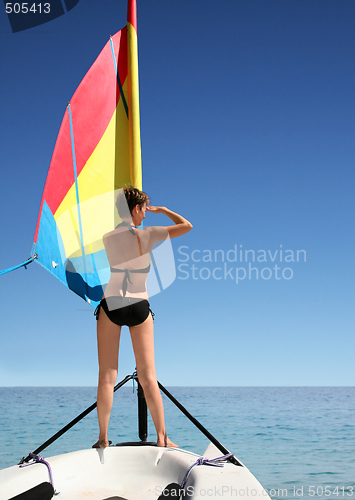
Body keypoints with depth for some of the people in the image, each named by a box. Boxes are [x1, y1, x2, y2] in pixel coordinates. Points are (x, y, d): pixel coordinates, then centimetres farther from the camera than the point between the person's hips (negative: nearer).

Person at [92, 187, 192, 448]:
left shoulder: (107, 237, 0)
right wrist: (163, 210, 15)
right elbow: (187, 225, 2)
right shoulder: (147, 235, -6)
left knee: (107, 375, 5)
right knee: (148, 375, 4)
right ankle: (162, 437, 8)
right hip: (139, 307, -1)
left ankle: (103, 438, 6)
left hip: (111, 305, 1)